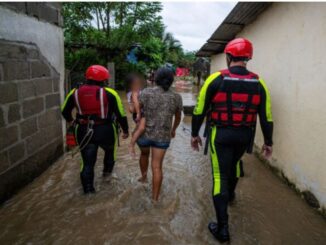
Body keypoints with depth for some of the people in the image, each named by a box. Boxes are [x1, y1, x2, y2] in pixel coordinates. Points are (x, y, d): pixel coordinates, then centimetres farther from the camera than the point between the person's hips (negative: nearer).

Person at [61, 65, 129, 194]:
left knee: (87, 162, 13)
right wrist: (125, 130, 6)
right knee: (109, 150, 30)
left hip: (84, 131, 2)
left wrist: (71, 120, 35)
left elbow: (65, 111, 15)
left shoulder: (75, 92, 2)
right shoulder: (109, 93, -9)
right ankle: (107, 169, 44)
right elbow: (121, 114, -7)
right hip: (105, 130, -2)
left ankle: (88, 188, 19)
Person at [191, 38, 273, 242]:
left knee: (220, 176, 3)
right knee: (233, 164, 31)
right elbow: (266, 117, 1)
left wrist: (195, 134, 4)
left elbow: (200, 110, -8)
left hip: (221, 135, -4)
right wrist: (268, 142, 12)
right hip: (244, 136, 4)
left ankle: (223, 228, 6)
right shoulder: (258, 83, -3)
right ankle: (229, 194, 56)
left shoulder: (216, 79, -11)